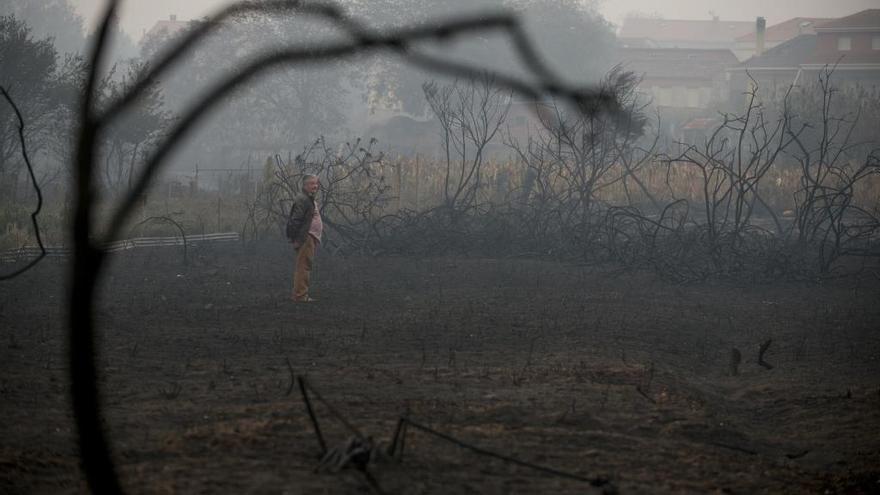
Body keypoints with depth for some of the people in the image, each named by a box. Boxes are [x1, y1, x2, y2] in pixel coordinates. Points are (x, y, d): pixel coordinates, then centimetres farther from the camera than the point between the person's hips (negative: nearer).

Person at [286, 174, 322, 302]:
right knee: (303, 266, -12)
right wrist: (296, 238, -21)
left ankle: (300, 294, 19)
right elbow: (295, 220, -19)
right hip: (305, 238, -11)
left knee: (303, 267, 14)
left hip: (311, 237, 11)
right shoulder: (302, 199, -12)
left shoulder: (310, 200, 22)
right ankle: (300, 295, -13)